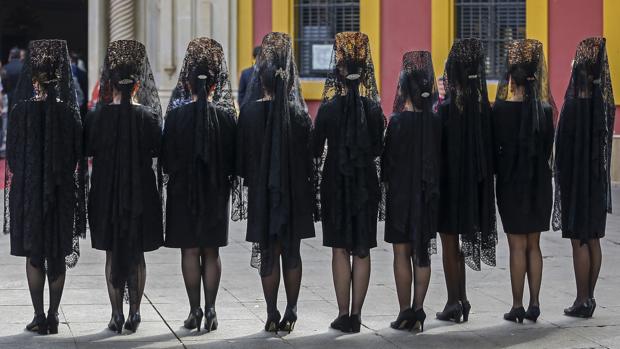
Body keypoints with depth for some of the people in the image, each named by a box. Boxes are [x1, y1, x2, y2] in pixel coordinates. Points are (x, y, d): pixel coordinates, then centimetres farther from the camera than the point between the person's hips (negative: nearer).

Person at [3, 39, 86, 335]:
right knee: (58, 257, 9)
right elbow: (78, 155, 0)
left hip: (29, 190, -2)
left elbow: (11, 153, -4)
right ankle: (53, 316, 12)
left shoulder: (22, 110, -9)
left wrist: (24, 178, 11)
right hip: (62, 192, 2)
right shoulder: (69, 111, -4)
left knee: (34, 256, 5)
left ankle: (39, 317, 3)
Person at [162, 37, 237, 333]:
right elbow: (234, 158, 0)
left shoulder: (176, 114, -10)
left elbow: (166, 157, -4)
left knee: (190, 252, 5)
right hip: (216, 192, 2)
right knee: (211, 253, 9)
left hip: (183, 190, -2)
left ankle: (195, 311, 4)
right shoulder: (226, 116, -6)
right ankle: (210, 310, 7)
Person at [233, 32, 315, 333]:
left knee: (268, 254, 6)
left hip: (262, 192, -1)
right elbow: (309, 156, -1)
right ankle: (290, 313, 11)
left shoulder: (250, 112, -9)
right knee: (292, 252, 11)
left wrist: (248, 186, 9)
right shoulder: (299, 114, -6)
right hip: (295, 192, 1)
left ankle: (272, 315, 6)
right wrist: (306, 190, 10)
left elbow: (242, 155, -2)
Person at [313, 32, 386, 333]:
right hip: (366, 183, 2)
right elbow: (378, 148, 6)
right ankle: (356, 315, 8)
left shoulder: (328, 108, -9)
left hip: (336, 182, -2)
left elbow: (316, 148, -2)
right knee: (362, 251, 7)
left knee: (340, 250, 3)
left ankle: (343, 315, 3)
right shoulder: (373, 108, -2)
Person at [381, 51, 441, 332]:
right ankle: (418, 312, 12)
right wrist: (434, 187, 12)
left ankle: (405, 312, 5)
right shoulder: (437, 122, -2)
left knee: (402, 254, 4)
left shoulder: (398, 121, -13)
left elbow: (388, 160, -10)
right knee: (423, 254, 10)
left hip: (401, 193, -4)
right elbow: (442, 160, 3)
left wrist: (386, 183, 3)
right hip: (429, 195, 4)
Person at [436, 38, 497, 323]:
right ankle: (460, 299, 21)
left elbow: (440, 148, -16)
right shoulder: (482, 104, 1)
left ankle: (454, 302, 8)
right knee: (457, 240, 17)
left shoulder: (448, 107, -18)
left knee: (449, 241, 4)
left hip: (450, 179, -6)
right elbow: (487, 145, 5)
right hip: (474, 179, 6)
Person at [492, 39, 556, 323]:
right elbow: (549, 147, 5)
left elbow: (494, 147, -7)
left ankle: (517, 306, 4)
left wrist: (497, 173, 8)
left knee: (517, 245, 1)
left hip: (511, 182, -4)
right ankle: (534, 303, 12)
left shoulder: (500, 109, -12)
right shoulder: (545, 109, -1)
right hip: (540, 182, 4)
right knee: (533, 245, 12)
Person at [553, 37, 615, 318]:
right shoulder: (604, 99, 4)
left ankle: (582, 300, 4)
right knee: (593, 239, 12)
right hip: (598, 177, 7)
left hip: (577, 177, -7)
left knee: (579, 240, -1)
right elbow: (604, 139, 9)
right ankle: (589, 297, 19)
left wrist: (562, 179, -9)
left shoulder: (576, 100, -18)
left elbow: (565, 144, -16)